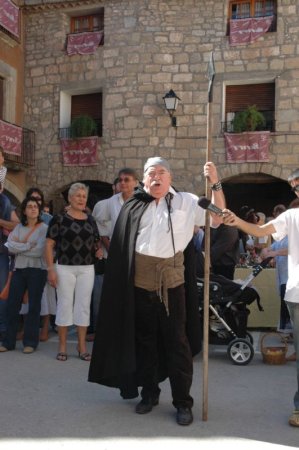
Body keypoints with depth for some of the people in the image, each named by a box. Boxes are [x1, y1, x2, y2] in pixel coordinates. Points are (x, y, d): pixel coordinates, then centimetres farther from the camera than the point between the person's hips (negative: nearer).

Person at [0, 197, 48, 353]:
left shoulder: (44, 228, -3)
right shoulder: (19, 227, 9)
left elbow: (39, 251, -14)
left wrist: (19, 248, -7)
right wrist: (28, 246, -14)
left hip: (37, 270, -4)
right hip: (19, 269, 4)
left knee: (34, 306, 3)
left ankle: (30, 342, 13)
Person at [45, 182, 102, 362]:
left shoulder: (90, 220, 10)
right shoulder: (59, 219, -4)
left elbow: (96, 242, 21)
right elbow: (49, 245, -6)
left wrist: (98, 251, -2)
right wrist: (51, 269, -12)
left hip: (87, 268, 4)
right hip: (65, 268, -4)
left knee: (84, 305, 6)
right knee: (65, 305, 2)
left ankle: (82, 345, 15)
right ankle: (62, 346, 12)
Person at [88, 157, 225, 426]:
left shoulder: (185, 202, 8)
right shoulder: (133, 207, 11)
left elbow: (218, 216, 4)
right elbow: (120, 247, 11)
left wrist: (215, 183, -6)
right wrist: (124, 280, 3)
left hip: (172, 280, -2)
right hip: (140, 280, 2)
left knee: (177, 340, 0)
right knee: (145, 338, 12)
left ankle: (183, 401, 9)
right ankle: (149, 393, 28)